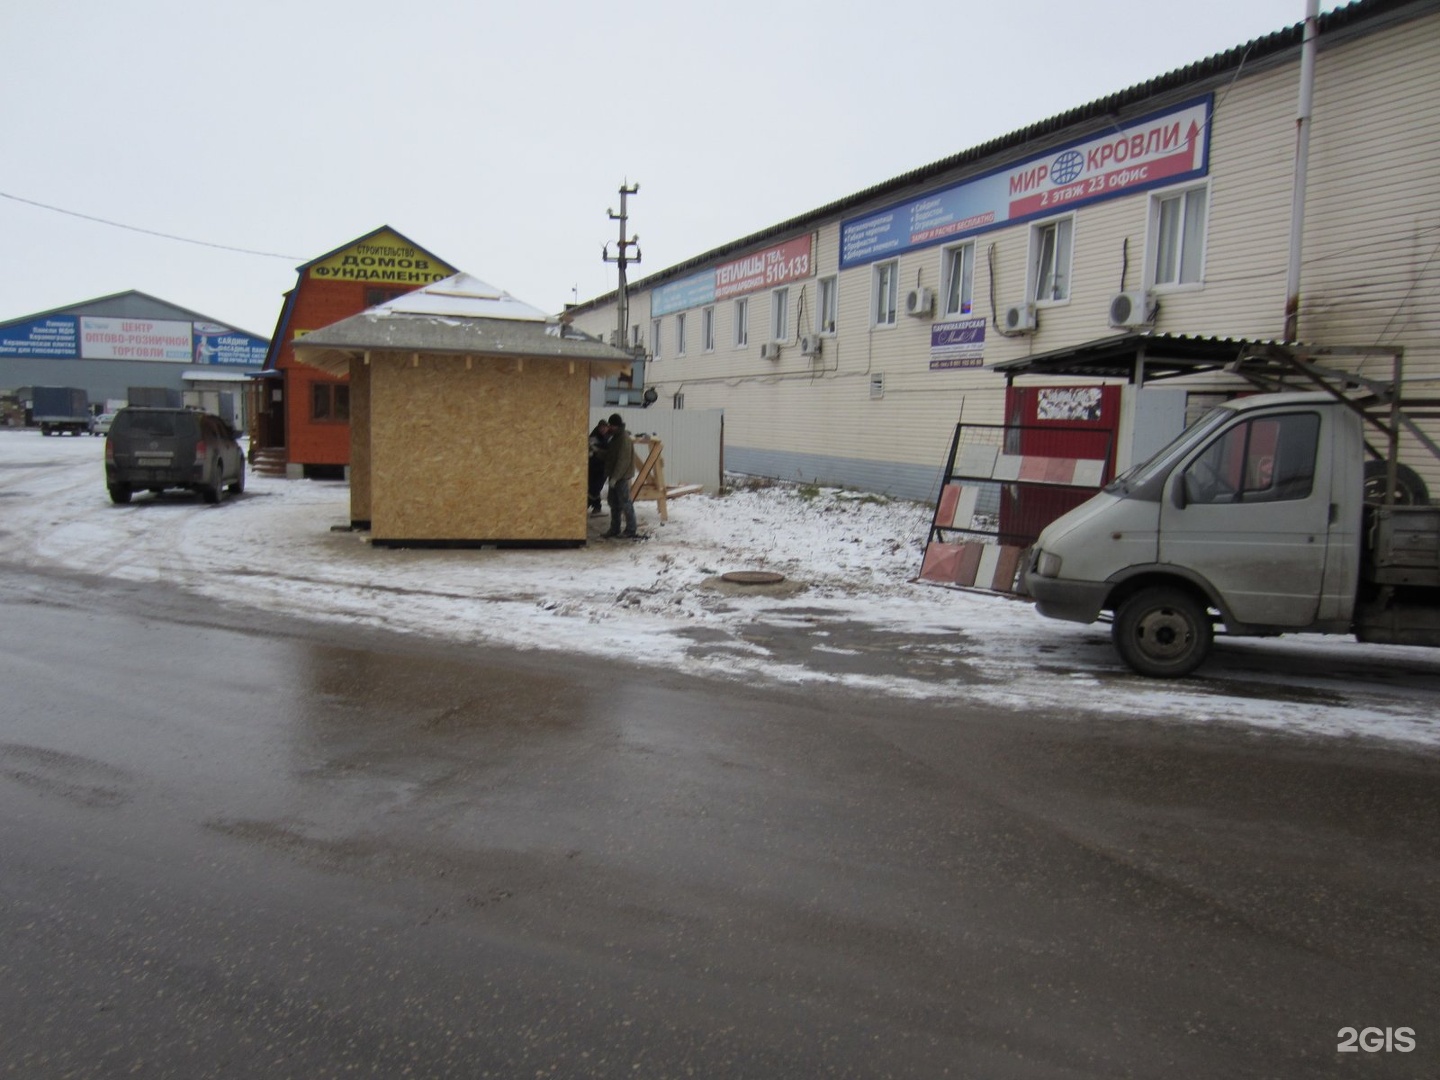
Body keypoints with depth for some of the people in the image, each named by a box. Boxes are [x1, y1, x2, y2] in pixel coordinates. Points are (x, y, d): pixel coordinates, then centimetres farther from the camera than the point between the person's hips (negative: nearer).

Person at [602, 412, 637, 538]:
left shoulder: (624, 438, -17)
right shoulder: (615, 437, 14)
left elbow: (623, 460, -22)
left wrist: (615, 477, -23)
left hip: (622, 477, -10)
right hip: (615, 476, 10)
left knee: (625, 503, -6)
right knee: (614, 503, 14)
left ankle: (630, 531, -1)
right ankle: (614, 529, 22)